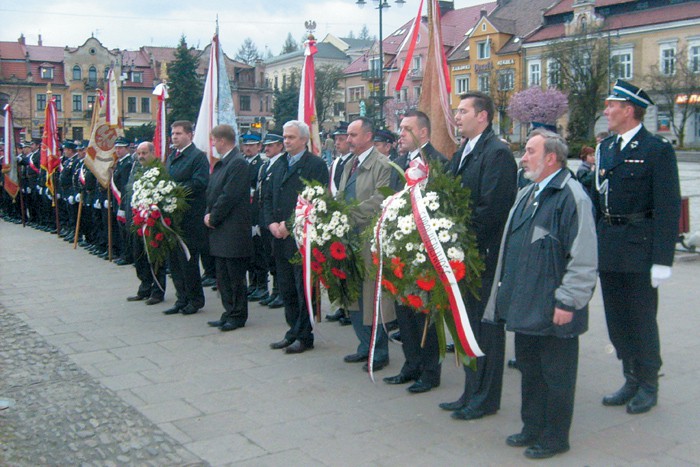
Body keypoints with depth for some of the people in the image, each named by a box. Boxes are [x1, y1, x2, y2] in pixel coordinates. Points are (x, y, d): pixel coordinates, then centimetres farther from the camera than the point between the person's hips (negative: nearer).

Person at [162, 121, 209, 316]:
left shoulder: (198, 156, -9)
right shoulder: (171, 157, 17)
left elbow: (199, 183, -19)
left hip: (189, 218, -8)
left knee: (187, 261, -2)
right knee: (174, 261, 11)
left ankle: (195, 300, 12)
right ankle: (182, 299, 21)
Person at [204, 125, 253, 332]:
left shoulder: (238, 163, -15)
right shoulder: (221, 163, 15)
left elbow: (229, 196, -19)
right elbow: (212, 192, 17)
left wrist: (213, 218, -12)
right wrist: (208, 214, 3)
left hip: (233, 231, -10)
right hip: (220, 230, 10)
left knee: (235, 276, 0)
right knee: (223, 276, 14)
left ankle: (238, 316, 10)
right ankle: (230, 313, 24)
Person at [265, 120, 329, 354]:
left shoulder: (316, 165, -7)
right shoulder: (279, 165, 17)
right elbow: (268, 198, 17)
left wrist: (289, 225, -16)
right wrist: (272, 223, -1)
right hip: (280, 238, 7)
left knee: (304, 290, 1)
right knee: (287, 289, 12)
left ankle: (304, 336, 11)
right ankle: (293, 332, 23)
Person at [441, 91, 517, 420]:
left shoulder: (497, 153, -14)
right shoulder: (462, 153, 15)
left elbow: (492, 207, -21)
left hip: (485, 254, -9)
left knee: (486, 327, 2)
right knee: (470, 324, 16)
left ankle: (486, 399, 14)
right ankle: (472, 393, 28)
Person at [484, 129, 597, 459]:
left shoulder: (571, 197, -16)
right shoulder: (527, 195, 13)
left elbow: (583, 258, -18)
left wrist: (568, 302, -19)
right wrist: (506, 290, 19)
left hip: (553, 309, -9)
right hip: (524, 305, 9)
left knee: (556, 375, 6)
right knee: (529, 368, 19)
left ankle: (555, 438, 20)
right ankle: (533, 428, 33)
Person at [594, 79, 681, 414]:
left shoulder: (657, 150, -9)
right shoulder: (605, 148, 12)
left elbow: (668, 208, -12)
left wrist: (662, 260, -17)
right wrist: (592, 245, 10)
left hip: (639, 249, -6)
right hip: (608, 249, 7)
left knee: (642, 320, 4)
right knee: (617, 320, 14)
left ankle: (648, 385, 21)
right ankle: (632, 380, 29)